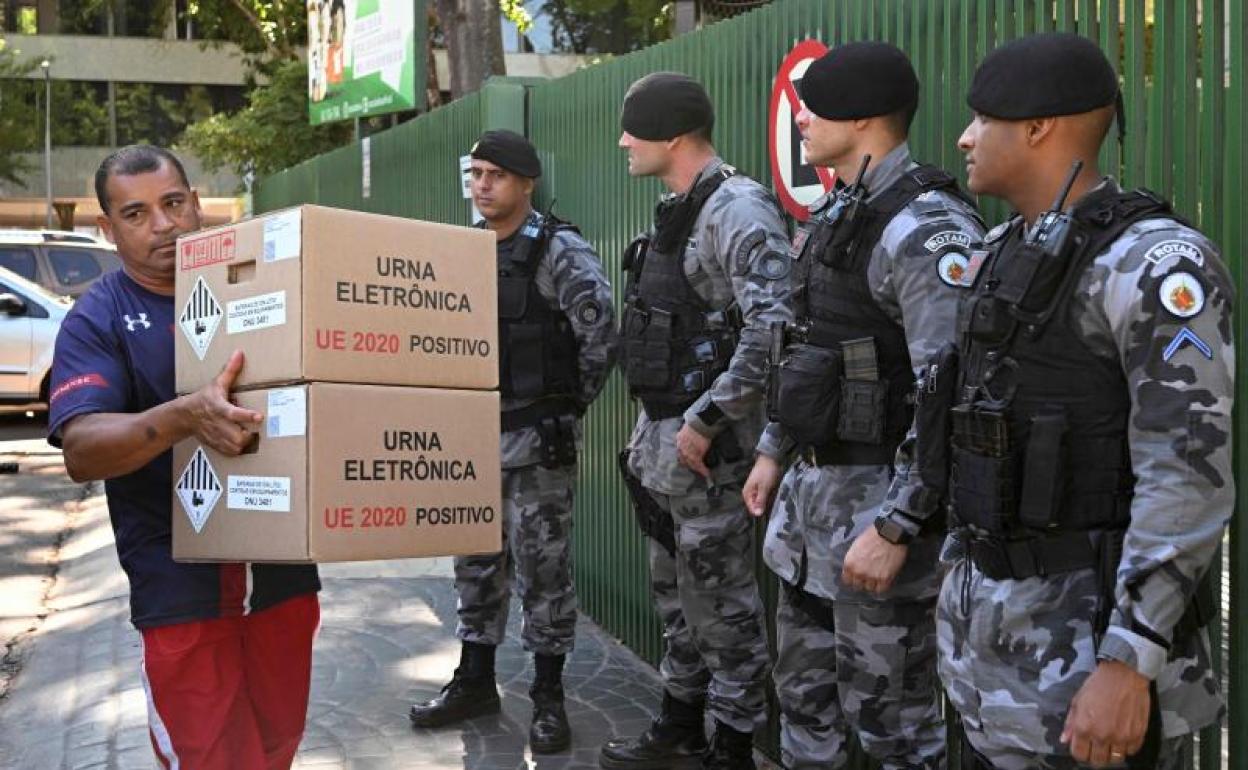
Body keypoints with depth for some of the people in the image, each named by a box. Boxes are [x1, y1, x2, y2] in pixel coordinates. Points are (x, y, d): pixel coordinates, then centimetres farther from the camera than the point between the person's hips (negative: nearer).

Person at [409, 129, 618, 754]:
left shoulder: (559, 251, -10)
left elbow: (600, 336, -17)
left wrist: (568, 404, -8)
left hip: (536, 438, -6)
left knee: (542, 566, 2)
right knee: (476, 562, 14)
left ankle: (548, 696, 14)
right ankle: (475, 681, 28)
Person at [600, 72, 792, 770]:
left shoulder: (736, 209, -16)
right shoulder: (679, 212, 14)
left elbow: (774, 328, -28)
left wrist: (705, 421, -23)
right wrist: (654, 429, 16)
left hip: (704, 444, -10)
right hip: (664, 438, 10)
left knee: (721, 600, 2)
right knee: (677, 590, 19)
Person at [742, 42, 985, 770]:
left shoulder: (926, 229, -19)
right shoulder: (833, 216, 11)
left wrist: (895, 527, -25)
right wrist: (775, 450, 19)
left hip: (875, 493, -9)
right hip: (814, 482, 9)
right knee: (806, 686, 20)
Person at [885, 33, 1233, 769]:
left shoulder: (1153, 262, -18)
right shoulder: (1003, 253, 9)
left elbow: (1190, 478, -23)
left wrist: (1129, 665, -27)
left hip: (1092, 627, -8)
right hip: (989, 615, 8)